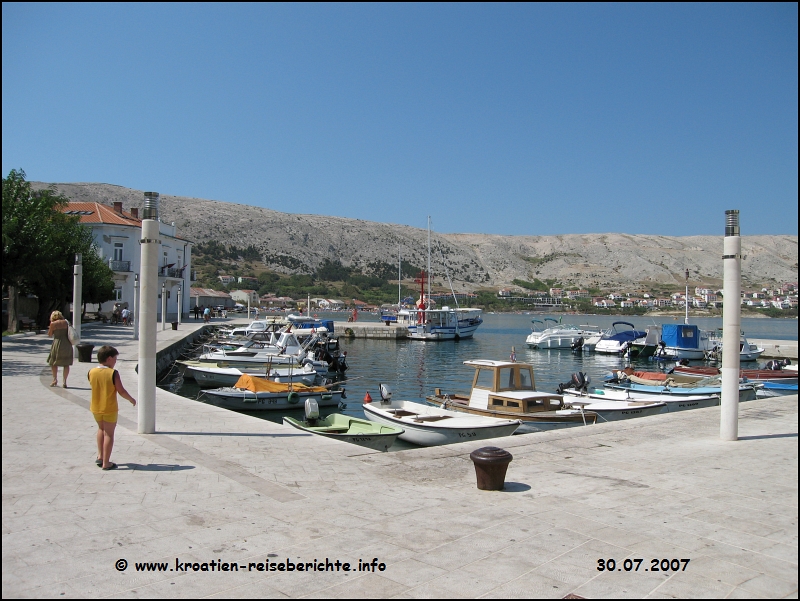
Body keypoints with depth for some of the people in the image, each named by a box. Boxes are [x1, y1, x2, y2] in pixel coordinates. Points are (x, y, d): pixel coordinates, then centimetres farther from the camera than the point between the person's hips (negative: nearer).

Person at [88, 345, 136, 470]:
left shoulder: (91, 372, -3)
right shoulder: (113, 373, -18)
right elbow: (121, 391, -16)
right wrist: (131, 399, 0)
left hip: (95, 408, 5)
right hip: (109, 409, -5)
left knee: (101, 429, 27)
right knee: (109, 434, 5)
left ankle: (100, 456, 26)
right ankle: (106, 463, 8)